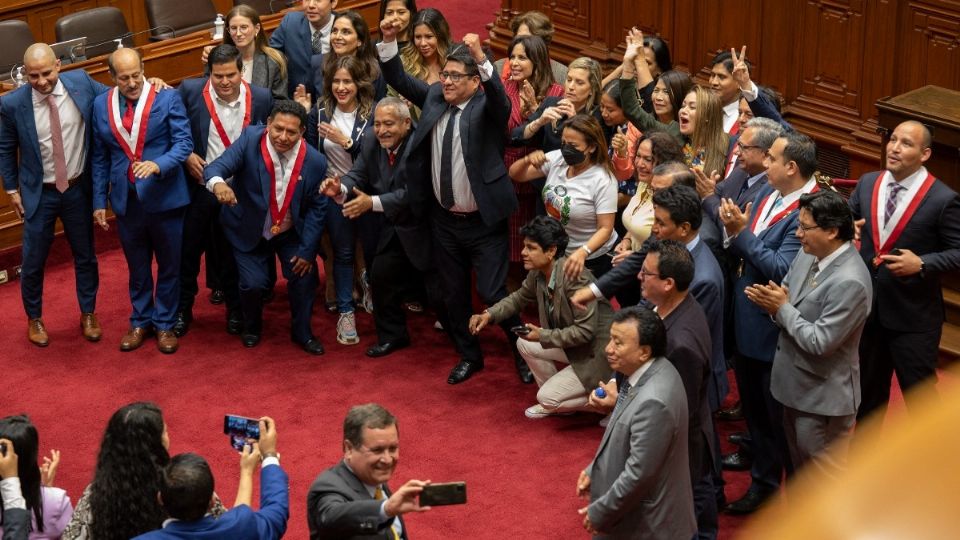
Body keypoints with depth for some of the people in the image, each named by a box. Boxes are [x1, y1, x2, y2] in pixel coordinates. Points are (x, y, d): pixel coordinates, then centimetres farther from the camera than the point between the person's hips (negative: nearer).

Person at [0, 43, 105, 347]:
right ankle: (34, 319, 34)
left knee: (85, 255, 17)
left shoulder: (81, 82, -13)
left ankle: (88, 314, 38)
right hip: (40, 194, -2)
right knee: (33, 262, 11)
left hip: (78, 188, 2)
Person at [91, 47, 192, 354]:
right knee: (137, 268, 16)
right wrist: (99, 202, 6)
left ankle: (165, 324, 27)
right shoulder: (101, 105, 2)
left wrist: (158, 165, -31)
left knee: (168, 266, 11)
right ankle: (140, 321, 33)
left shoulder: (167, 98, -8)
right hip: (126, 200, 3)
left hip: (164, 198, -3)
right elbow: (100, 158, 7)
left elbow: (183, 143, -13)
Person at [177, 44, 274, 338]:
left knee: (232, 254, 15)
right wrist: (186, 155, -14)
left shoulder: (261, 99, -9)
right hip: (197, 186, 0)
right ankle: (183, 309, 30)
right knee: (188, 250, 12)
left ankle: (236, 310, 33)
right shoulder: (190, 91, -13)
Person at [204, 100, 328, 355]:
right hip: (250, 231, -2)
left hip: (291, 232, 2)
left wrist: (307, 249, -8)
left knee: (304, 276, -6)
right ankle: (251, 327, 24)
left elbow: (317, 207, -8)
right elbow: (217, 166, -33)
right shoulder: (250, 140, -23)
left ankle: (302, 332, 22)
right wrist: (217, 182, -58)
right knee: (253, 283, -10)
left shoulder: (315, 162, -18)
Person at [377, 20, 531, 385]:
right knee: (453, 295, 15)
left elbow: (499, 98, -33)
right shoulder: (435, 96, 3)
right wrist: (389, 41, -12)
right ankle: (469, 356, 34)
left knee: (492, 293, -4)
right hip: (444, 220, 6)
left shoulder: (485, 106, -12)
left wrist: (481, 60, -48)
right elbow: (399, 81, 4)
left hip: (483, 222, -5)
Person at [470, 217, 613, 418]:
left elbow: (585, 330, -28)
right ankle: (555, 400, 19)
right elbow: (519, 298, 15)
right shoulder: (538, 273, -4)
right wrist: (489, 314, 0)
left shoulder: (575, 277, -29)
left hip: (596, 354, -9)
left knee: (547, 397, -9)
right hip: (571, 344, 9)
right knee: (524, 344, 5)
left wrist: (543, 336, -25)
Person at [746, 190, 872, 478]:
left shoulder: (849, 282, -28)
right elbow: (784, 296, 9)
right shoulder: (808, 255, -1)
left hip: (823, 397, -9)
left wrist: (781, 308, -19)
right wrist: (771, 300, -14)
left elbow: (820, 342, -27)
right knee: (799, 462, 26)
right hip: (796, 384, 9)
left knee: (825, 474, 7)